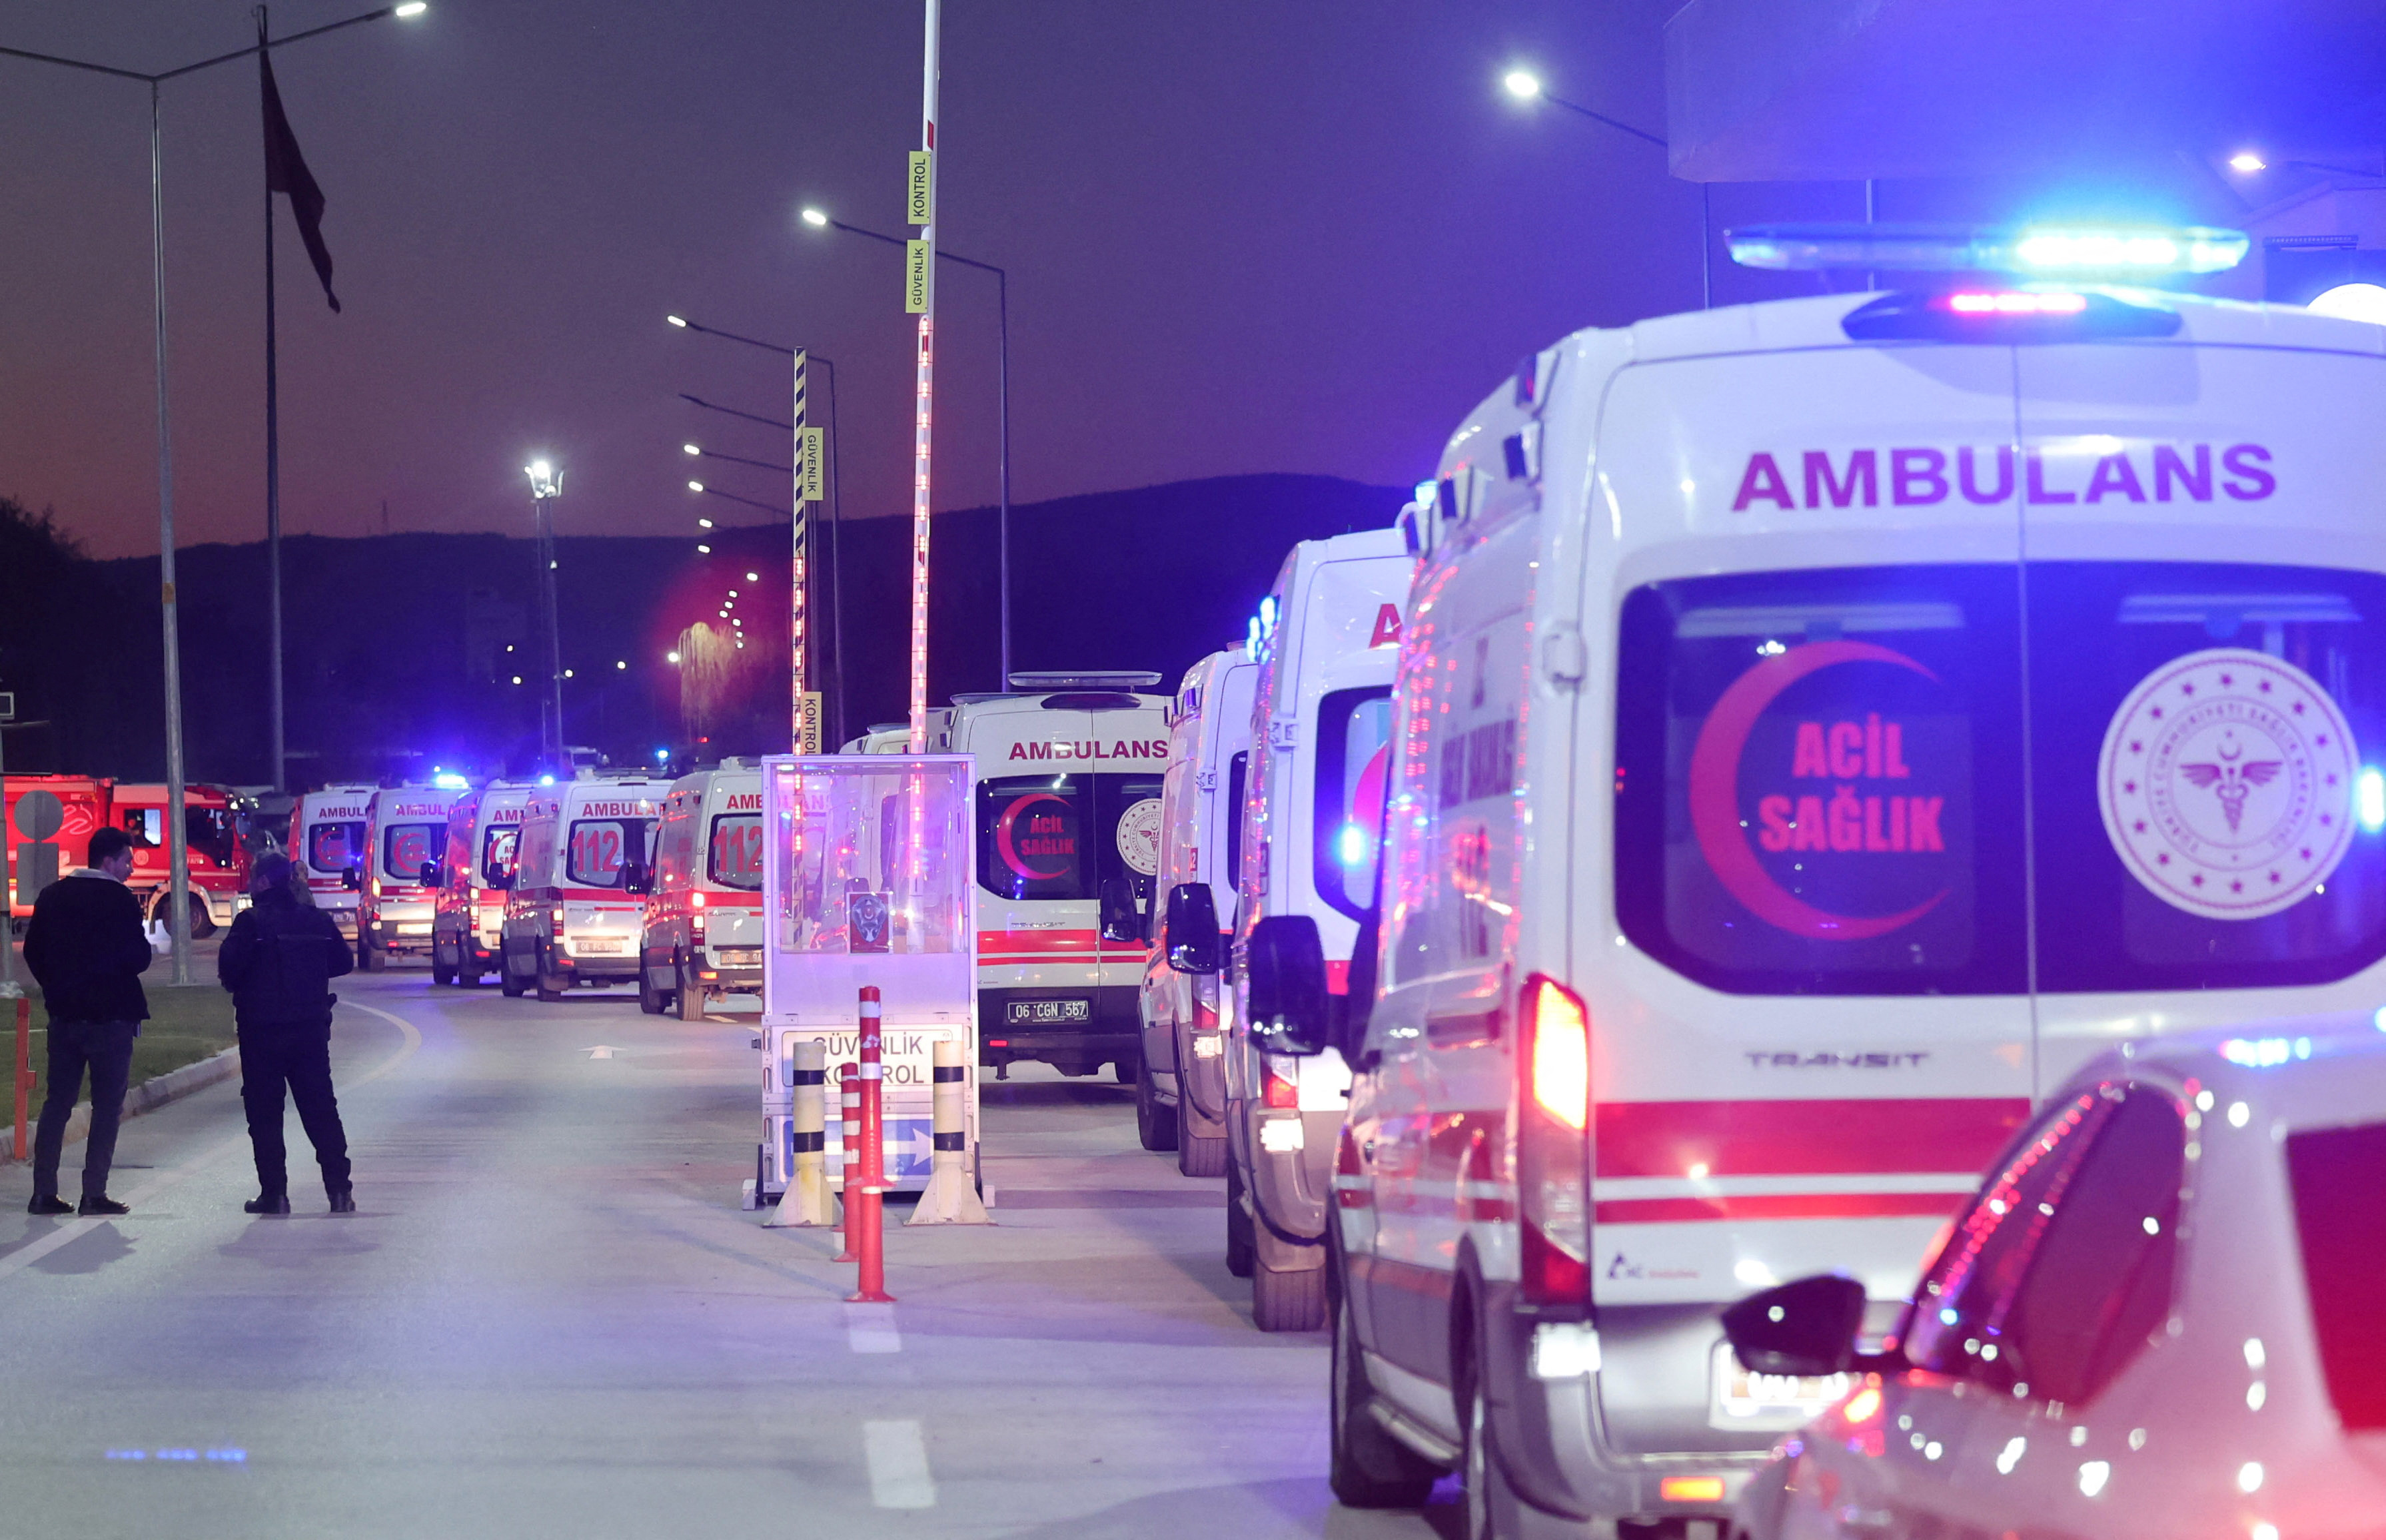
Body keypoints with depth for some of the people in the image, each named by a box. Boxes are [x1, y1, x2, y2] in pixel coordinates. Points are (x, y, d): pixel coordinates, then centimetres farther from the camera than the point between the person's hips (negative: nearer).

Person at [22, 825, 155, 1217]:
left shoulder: (53, 896, 7)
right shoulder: (119, 900, -12)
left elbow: (33, 952, 10)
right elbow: (139, 957, -14)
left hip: (64, 1015, 6)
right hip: (111, 1016, -5)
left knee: (57, 1103, 11)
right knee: (107, 1106, 1)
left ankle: (44, 1192, 7)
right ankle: (94, 1194, -4)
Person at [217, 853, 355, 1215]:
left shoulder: (252, 921, -11)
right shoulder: (316, 919, 4)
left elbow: (229, 967, -17)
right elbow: (343, 961, 12)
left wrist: (235, 985, 5)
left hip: (263, 1031, -4)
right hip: (312, 1028, 4)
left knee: (265, 1113, 3)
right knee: (321, 1108, 8)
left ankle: (274, 1192, 0)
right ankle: (339, 1188, 2)